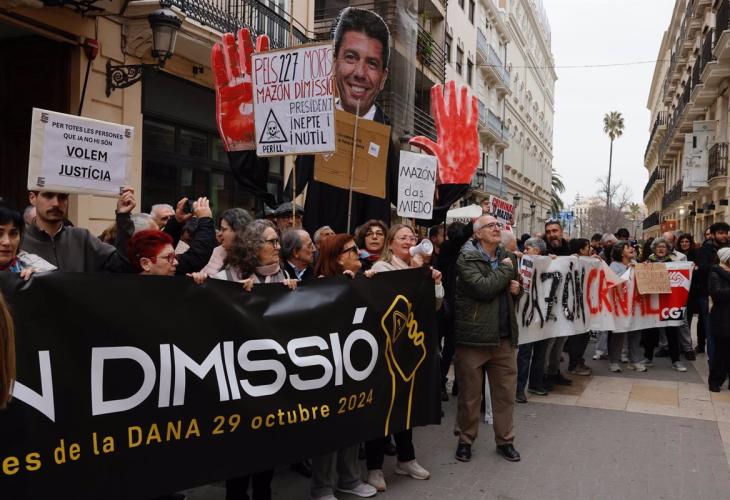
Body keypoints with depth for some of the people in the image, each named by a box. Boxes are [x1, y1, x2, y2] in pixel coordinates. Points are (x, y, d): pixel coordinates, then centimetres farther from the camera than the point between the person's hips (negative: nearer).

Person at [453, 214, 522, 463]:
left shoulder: (507, 257, 11)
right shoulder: (466, 259, -10)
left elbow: (516, 286, 26)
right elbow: (483, 288, -24)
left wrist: (517, 288, 3)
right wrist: (505, 269, -11)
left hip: (504, 336, 5)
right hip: (473, 336, -5)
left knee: (506, 392, 11)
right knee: (470, 394, 7)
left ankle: (505, 440, 28)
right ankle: (465, 439, 25)